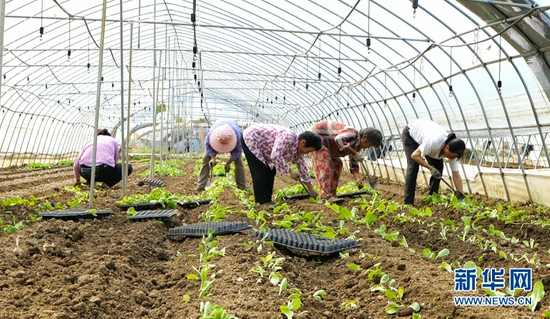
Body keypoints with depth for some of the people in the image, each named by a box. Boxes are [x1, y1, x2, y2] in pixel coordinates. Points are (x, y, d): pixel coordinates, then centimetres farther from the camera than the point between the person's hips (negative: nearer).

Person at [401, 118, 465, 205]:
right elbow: (414, 155, -34)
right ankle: (408, 203, -13)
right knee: (413, 166, -18)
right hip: (410, 133, -6)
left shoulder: (452, 150, -23)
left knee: (438, 166, -6)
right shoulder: (435, 141, -43)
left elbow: (456, 176, -19)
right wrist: (431, 168, -36)